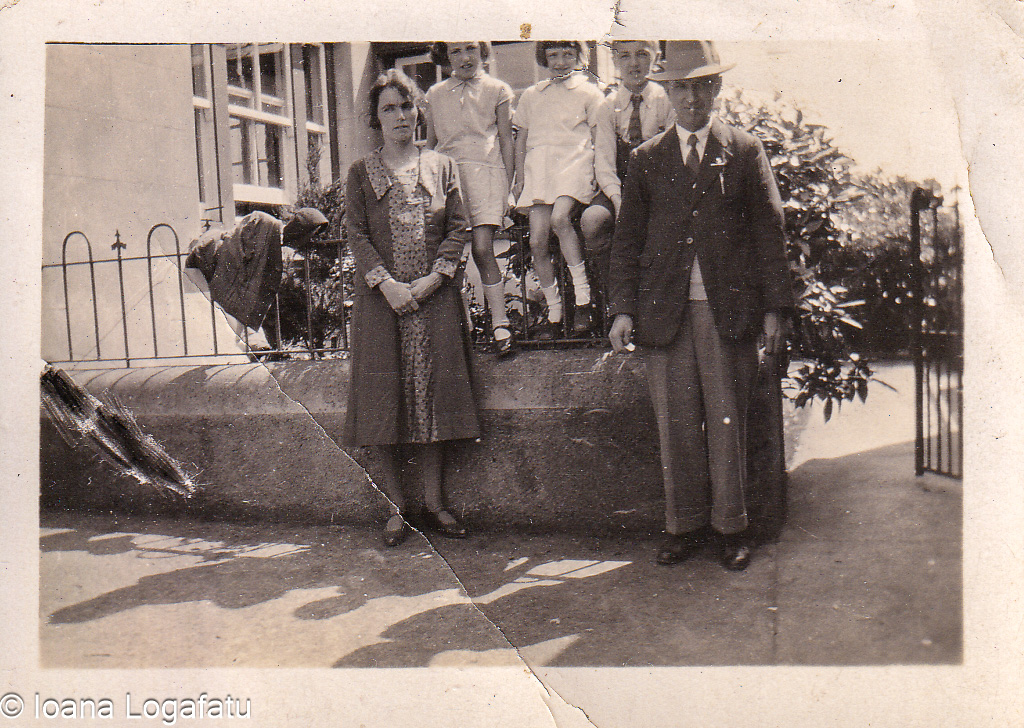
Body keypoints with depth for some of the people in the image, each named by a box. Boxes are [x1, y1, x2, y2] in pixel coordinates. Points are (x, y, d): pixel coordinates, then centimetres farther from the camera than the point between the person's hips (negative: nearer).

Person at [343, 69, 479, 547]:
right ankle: (396, 507, 8)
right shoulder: (361, 173, 9)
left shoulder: (441, 166, 12)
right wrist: (387, 284, -13)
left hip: (435, 297, 1)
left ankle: (433, 503, 10)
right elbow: (356, 235, 0)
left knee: (433, 392, 1)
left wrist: (434, 277, -10)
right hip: (381, 297, 0)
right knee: (385, 396, -2)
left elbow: (459, 228, 4)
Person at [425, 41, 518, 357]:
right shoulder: (435, 95, 21)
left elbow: (506, 142, 11)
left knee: (482, 248, -17)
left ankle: (500, 324, -12)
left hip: (484, 171, -3)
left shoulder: (497, 90, 14)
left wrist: (507, 189, 4)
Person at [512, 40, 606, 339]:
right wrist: (519, 179, 13)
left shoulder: (588, 93, 12)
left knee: (560, 217, -33)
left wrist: (598, 175, -4)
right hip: (538, 170, 4)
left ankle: (583, 298, -25)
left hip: (574, 165, -4)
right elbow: (521, 138, 22)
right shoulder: (531, 96, 21)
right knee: (537, 242, -10)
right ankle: (554, 312, 3)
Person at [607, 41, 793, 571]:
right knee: (675, 425, 4)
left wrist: (774, 308, -1)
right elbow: (626, 241, 10)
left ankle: (731, 526, 18)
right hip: (664, 312, 1)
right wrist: (623, 310, 0)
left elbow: (769, 233, 6)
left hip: (728, 310, -1)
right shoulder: (646, 159, 12)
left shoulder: (746, 153, 8)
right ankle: (683, 525, 18)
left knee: (727, 422, 4)